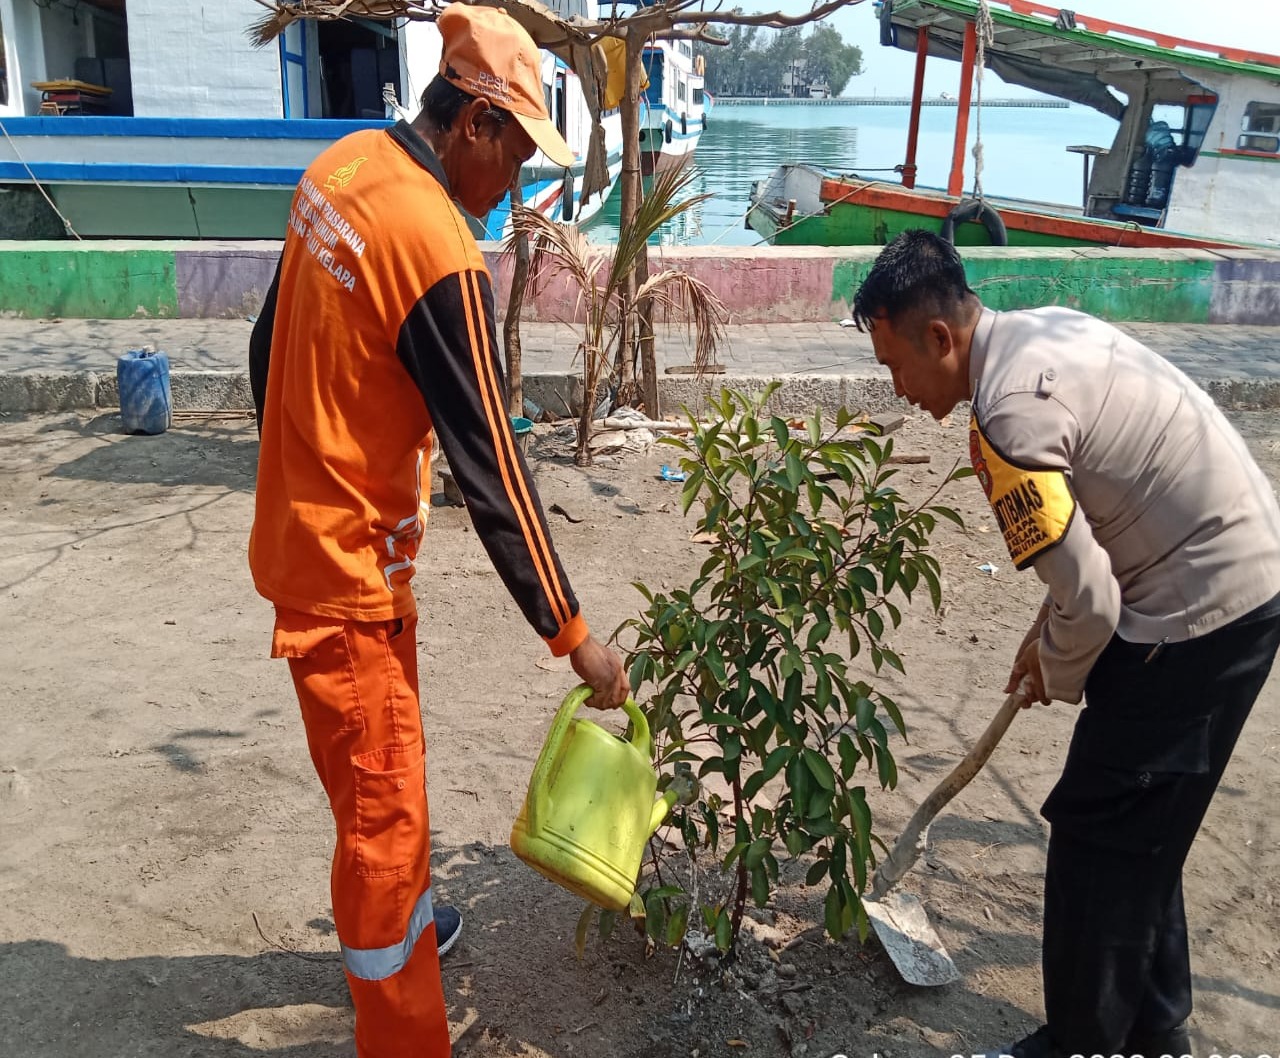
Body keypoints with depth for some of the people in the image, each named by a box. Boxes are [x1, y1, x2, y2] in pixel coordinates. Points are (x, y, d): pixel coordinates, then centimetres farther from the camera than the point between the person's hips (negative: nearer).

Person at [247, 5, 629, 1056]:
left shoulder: (341, 167, 3)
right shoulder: (439, 252, -23)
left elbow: (269, 349, 12)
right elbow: (489, 466, -21)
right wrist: (571, 630, -12)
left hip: (300, 523, 9)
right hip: (346, 564, -9)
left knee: (386, 771, 25)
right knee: (385, 811, 3)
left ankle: (399, 923, 47)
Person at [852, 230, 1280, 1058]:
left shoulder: (1010, 413, -23)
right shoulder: (1047, 328, 7)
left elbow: (1089, 600, -22)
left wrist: (1057, 674, 1)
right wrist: (1049, 627, 16)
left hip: (1202, 609, -10)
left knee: (1100, 834, 2)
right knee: (1142, 831, 19)